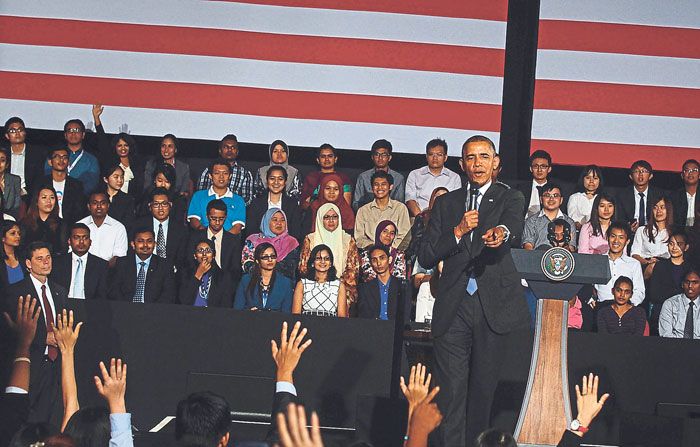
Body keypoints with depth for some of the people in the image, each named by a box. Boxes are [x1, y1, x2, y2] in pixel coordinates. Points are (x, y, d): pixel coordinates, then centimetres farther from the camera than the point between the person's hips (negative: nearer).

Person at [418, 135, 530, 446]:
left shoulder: (510, 198, 8)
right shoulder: (446, 203, 15)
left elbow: (515, 225, -17)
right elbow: (425, 257, 8)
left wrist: (501, 232, -41)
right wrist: (458, 231, -7)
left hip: (493, 306, -1)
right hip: (453, 308, 1)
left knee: (484, 388, 5)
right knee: (450, 391, -5)